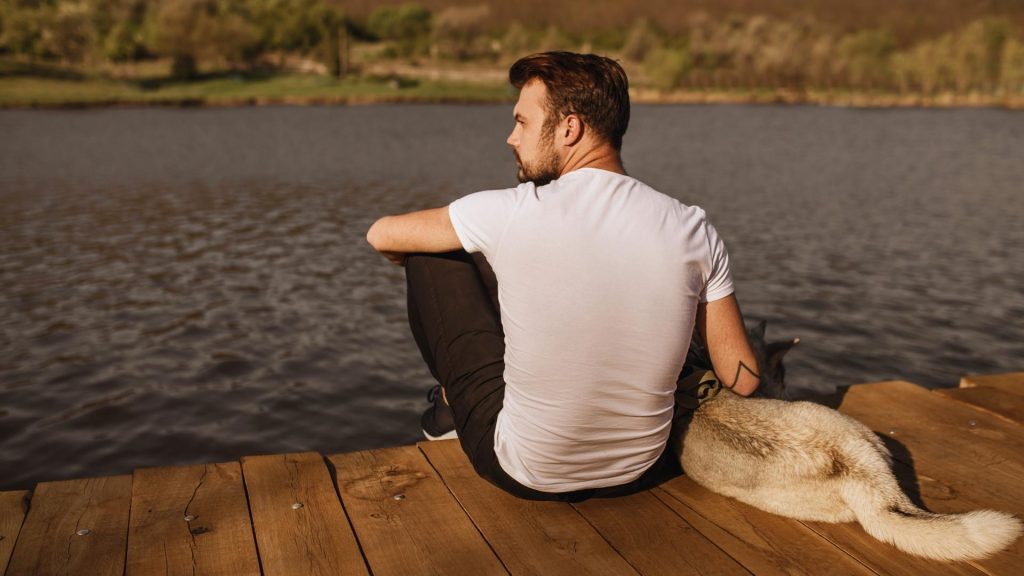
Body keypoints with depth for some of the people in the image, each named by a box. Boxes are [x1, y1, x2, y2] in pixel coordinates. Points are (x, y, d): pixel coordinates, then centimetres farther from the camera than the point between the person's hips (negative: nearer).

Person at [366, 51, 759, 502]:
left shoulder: (508, 213, -19)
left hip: (526, 475, -3)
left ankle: (453, 403, 33)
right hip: (640, 473, 4)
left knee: (431, 258, 8)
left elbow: (381, 235, -1)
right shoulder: (691, 229, -11)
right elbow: (743, 380, -5)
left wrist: (421, 262, 22)